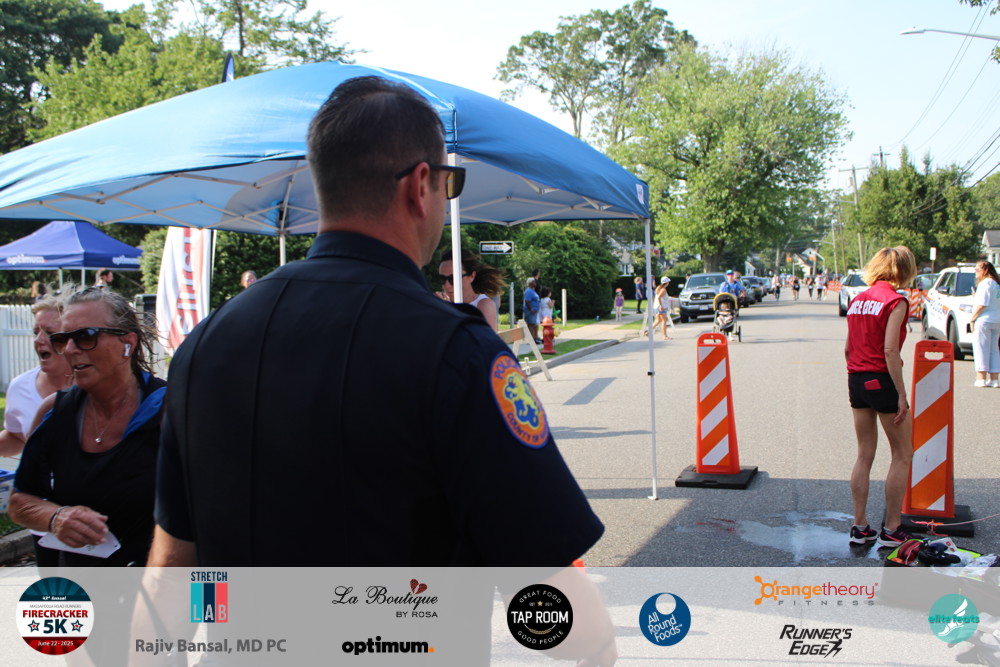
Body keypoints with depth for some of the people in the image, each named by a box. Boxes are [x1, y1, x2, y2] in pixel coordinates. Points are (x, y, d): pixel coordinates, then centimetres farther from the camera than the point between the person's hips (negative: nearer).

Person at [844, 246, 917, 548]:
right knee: (902, 455, 7)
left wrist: (857, 377, 19)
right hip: (882, 380, -7)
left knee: (865, 455, 13)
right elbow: (890, 350, -19)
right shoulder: (896, 301, -11)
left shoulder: (857, 300, 10)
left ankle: (860, 526, 15)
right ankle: (891, 529, 9)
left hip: (856, 380, 7)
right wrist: (901, 395, -17)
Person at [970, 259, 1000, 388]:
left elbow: (982, 304, -17)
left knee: (981, 349, -3)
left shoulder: (985, 283, -11)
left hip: (983, 320, -8)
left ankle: (981, 378, -5)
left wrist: (972, 319, -11)